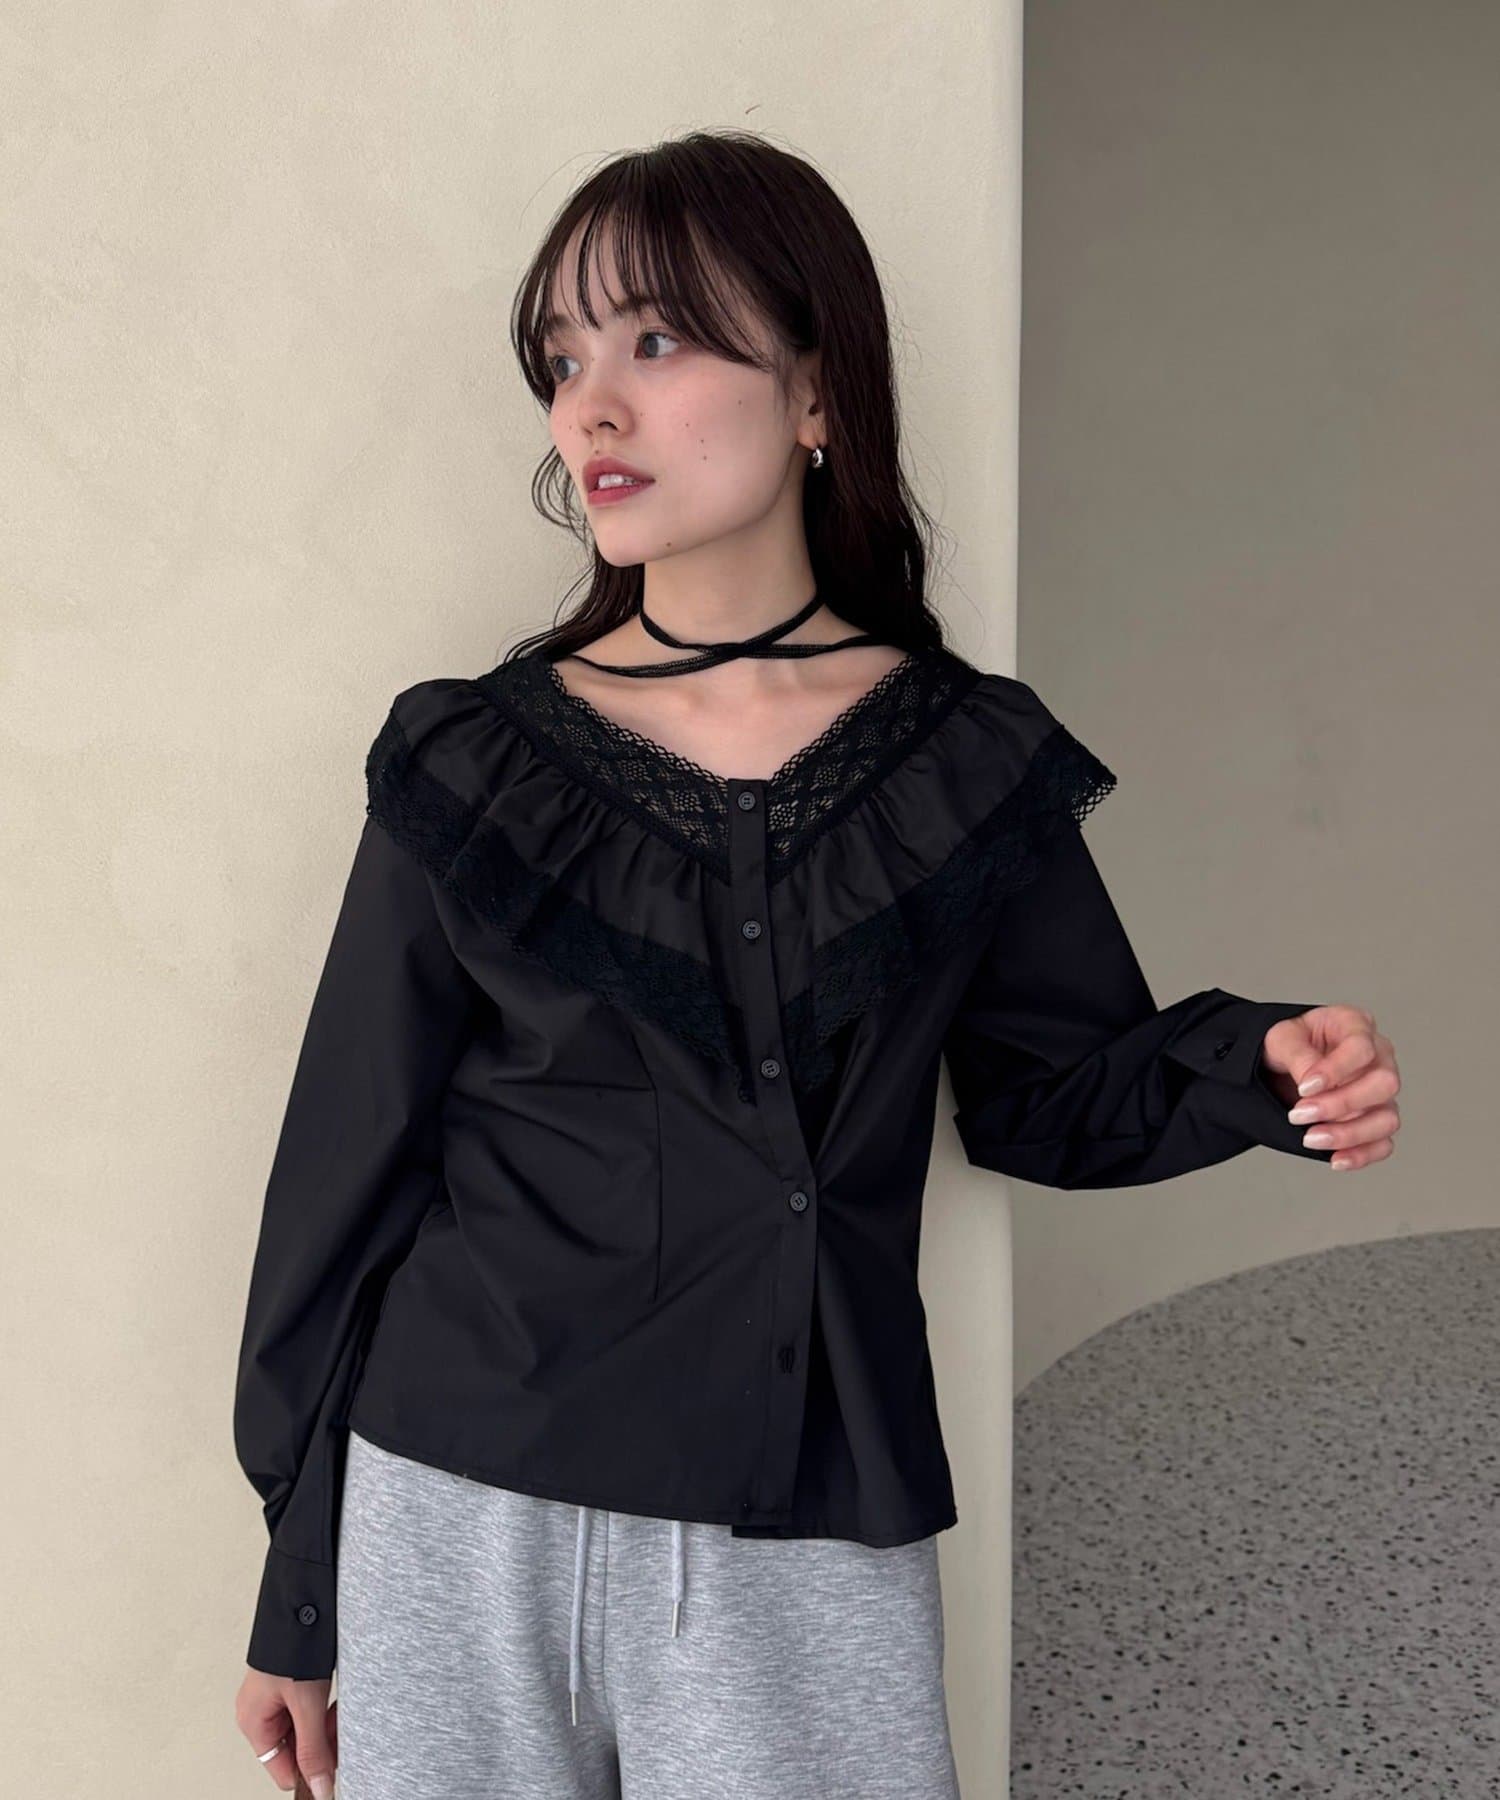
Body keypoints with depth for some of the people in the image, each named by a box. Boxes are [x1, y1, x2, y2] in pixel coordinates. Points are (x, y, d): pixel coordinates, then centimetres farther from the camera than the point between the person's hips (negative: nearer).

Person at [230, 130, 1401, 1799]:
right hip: (463, 1528, 0)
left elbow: (1056, 1089, 11)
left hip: (808, 1549, 1)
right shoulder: (471, 768, -4)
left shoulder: (970, 766, -1)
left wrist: (1259, 1063, -12)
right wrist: (296, 1599, 5)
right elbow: (349, 1176, 1)